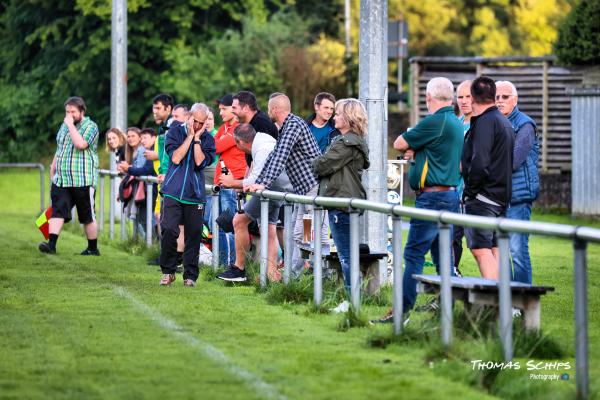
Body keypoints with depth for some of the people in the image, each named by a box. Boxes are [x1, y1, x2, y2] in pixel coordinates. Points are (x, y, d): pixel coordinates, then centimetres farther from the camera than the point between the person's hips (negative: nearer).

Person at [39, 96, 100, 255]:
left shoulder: (90, 126, -6)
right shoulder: (64, 126, 17)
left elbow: (80, 144, -23)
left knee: (87, 216, 4)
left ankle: (93, 248, 15)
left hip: (82, 181, -6)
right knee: (57, 211, -8)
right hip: (61, 180, 6)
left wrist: (71, 125, -16)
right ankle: (51, 245, -16)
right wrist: (52, 170, 23)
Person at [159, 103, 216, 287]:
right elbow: (175, 158, -8)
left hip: (195, 194, 1)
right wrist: (190, 136, -8)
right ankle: (168, 271, 3)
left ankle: (190, 275, 12)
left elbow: (200, 161, -8)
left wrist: (197, 138, -8)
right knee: (169, 230, -12)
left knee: (193, 234, 2)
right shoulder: (176, 131, 4)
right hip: (173, 191, -1)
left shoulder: (208, 139, 6)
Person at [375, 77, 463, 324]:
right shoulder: (456, 124, 15)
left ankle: (402, 310, -10)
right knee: (442, 255, 11)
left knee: (414, 254, -8)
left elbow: (399, 144, -8)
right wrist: (416, 150, 3)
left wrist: (410, 147, 13)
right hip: (450, 193, 9)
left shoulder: (434, 122, -14)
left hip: (433, 197, -9)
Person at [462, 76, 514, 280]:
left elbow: (479, 162, -21)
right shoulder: (506, 122, 16)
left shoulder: (485, 122, -13)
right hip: (502, 197, 9)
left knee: (481, 249, -11)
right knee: (496, 250, 11)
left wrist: (470, 191, -11)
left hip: (482, 197, -9)